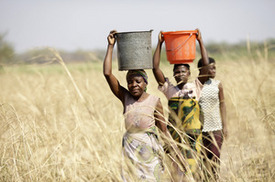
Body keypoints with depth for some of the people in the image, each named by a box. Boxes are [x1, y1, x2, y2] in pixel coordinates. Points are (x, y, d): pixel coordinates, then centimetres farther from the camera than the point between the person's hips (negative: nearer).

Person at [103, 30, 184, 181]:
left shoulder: (154, 101, -1)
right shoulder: (125, 98, 4)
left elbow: (164, 130, 3)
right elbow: (107, 73, -3)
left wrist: (177, 152, -2)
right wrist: (111, 46, -3)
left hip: (149, 148, -2)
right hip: (130, 148, 2)